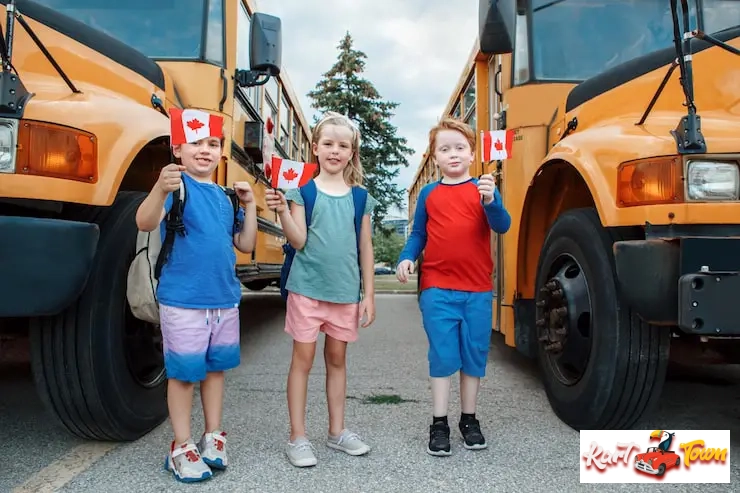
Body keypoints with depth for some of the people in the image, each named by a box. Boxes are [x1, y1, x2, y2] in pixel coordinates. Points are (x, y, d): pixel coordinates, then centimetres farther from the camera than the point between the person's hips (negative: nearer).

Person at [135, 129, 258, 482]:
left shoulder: (225, 196, 8)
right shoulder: (177, 185, -10)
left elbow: (245, 245, 11)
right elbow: (145, 223, -28)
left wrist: (249, 205, 1)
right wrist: (160, 189, -47)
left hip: (225, 300, 6)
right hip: (183, 301, -6)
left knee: (216, 367, 15)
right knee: (183, 372, 4)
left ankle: (212, 437, 30)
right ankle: (181, 448, 19)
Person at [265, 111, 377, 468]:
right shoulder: (302, 190, -2)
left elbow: (365, 247, 7)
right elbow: (298, 242, -8)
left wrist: (369, 294, 5)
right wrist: (282, 211, -23)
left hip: (345, 291, 3)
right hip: (307, 287, -2)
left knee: (337, 359, 14)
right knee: (303, 359, 4)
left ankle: (337, 431, 27)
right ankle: (297, 438, 14)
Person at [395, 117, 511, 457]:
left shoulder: (483, 190, 2)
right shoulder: (429, 193, 6)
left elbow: (502, 226, -11)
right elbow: (418, 235, 11)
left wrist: (490, 202, -29)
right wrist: (406, 258, -7)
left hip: (477, 290, 0)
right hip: (438, 289, 0)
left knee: (474, 354, 10)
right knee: (442, 354, 1)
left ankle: (469, 419, 25)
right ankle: (439, 423, 12)